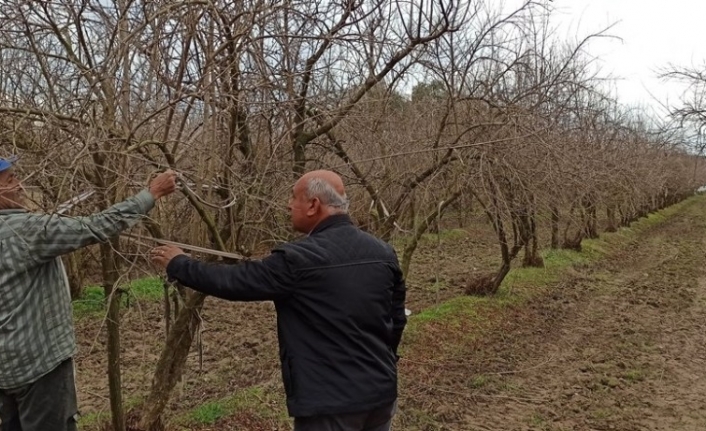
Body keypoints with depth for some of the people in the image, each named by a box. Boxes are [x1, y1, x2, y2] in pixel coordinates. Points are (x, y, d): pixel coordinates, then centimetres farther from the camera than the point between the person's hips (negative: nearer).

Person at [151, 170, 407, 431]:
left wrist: (178, 265, 5)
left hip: (330, 401, -6)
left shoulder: (298, 259, -18)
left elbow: (234, 281, -10)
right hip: (381, 391, 6)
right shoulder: (384, 253, 0)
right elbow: (397, 320, 8)